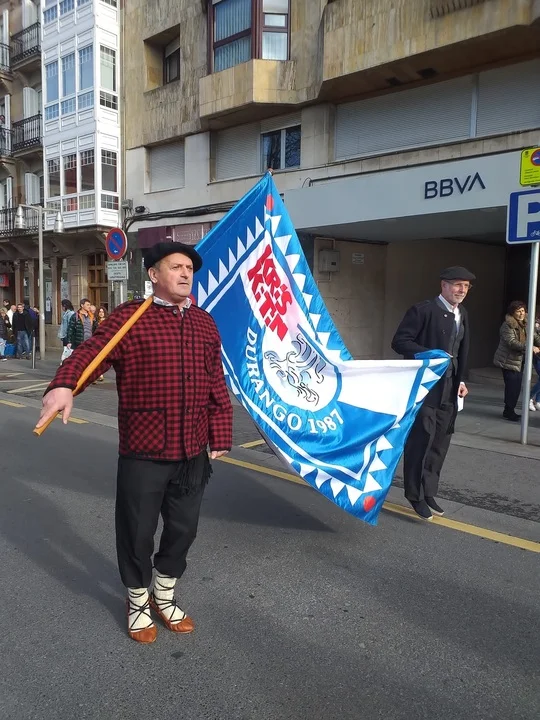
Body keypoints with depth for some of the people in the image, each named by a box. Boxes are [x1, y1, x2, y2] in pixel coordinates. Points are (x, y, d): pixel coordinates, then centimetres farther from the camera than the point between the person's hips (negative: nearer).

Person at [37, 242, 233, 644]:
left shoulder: (204, 322, 8)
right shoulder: (129, 317, -5)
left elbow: (217, 386, 10)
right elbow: (90, 353, -17)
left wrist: (220, 437, 9)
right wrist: (64, 386, -38)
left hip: (192, 452, 5)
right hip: (143, 453, -4)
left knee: (183, 529, 17)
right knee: (138, 531, 11)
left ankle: (165, 596, 43)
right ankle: (138, 601, 38)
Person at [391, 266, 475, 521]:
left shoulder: (462, 314, 12)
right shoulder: (423, 310, -10)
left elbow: (461, 351, 18)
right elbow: (400, 341, -14)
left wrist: (461, 380, 9)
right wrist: (430, 355, -23)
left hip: (449, 387, 7)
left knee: (440, 442, 11)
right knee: (420, 440, -1)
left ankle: (429, 492, 25)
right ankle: (416, 495, 15)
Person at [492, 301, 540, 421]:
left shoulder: (526, 324, 10)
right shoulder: (507, 325, -14)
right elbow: (511, 342, -24)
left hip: (520, 361, 7)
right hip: (509, 360, -7)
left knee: (516, 387, 10)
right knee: (512, 387, -7)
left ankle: (509, 411, 20)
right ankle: (508, 412, 4)